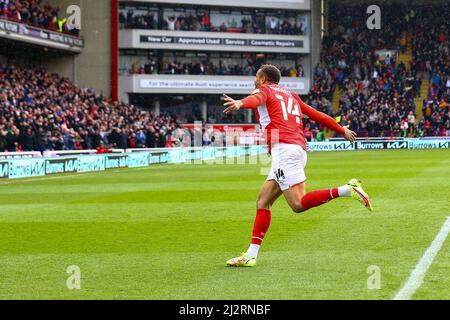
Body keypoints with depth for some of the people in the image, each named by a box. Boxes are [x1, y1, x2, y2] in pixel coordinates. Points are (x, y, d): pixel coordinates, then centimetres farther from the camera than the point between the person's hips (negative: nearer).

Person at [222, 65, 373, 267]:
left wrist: (240, 104, -39)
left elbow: (256, 99, -17)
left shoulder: (264, 90, 9)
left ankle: (348, 190, -25)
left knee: (298, 204, -18)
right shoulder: (290, 96, 29)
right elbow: (318, 116, 33)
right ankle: (251, 255, 5)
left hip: (284, 148, -9)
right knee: (262, 203, 10)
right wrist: (343, 131, 45)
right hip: (300, 149, 9)